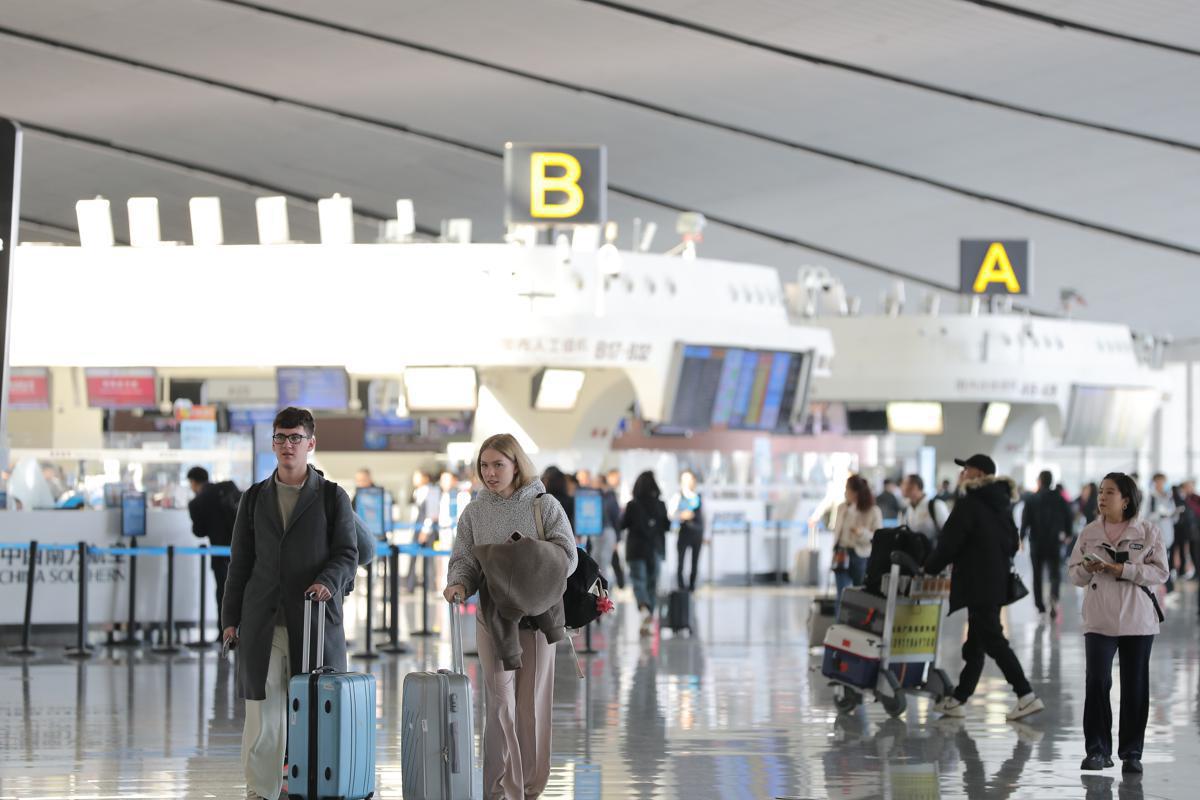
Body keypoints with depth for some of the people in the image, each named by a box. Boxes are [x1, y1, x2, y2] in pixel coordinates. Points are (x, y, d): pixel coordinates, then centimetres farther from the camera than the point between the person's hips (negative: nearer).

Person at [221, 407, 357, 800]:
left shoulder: (332, 498, 7)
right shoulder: (255, 498, 13)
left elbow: (348, 554, 3)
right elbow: (240, 562, 14)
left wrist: (328, 581, -18)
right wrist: (230, 619, 8)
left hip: (314, 620, -1)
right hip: (262, 624, 2)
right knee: (262, 712, -1)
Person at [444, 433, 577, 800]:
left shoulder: (545, 506, 0)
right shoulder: (474, 512, 6)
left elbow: (567, 556, -4)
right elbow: (464, 559, 3)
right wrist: (459, 583, -19)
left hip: (536, 615, -1)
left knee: (533, 702, 5)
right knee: (500, 702, -8)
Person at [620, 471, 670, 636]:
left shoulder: (632, 506, -11)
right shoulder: (660, 505, -4)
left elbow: (621, 526, -4)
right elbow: (667, 526, 4)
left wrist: (623, 514, 13)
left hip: (637, 549, -3)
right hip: (656, 549, 3)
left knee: (638, 580, -2)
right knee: (652, 583, 12)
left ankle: (644, 608, -31)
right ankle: (649, 622, 13)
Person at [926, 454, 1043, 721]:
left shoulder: (969, 504, -13)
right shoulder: (1001, 504, 13)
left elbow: (949, 544, -13)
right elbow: (1013, 542, 19)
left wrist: (928, 569, 0)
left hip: (977, 584, -9)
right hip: (998, 583, 9)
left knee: (992, 639, -8)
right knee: (976, 641, 13)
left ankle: (1026, 696, -13)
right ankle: (959, 698, 19)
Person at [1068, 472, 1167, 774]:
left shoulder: (1148, 532, 0)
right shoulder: (1089, 533, 8)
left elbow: (1160, 573, -6)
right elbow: (1075, 576, 9)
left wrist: (1123, 570, -17)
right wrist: (1088, 569, -14)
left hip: (1137, 620, -1)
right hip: (1099, 620, 1)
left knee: (1135, 687, 3)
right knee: (1096, 683, -7)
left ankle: (1131, 753, 12)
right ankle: (1098, 750, 1)